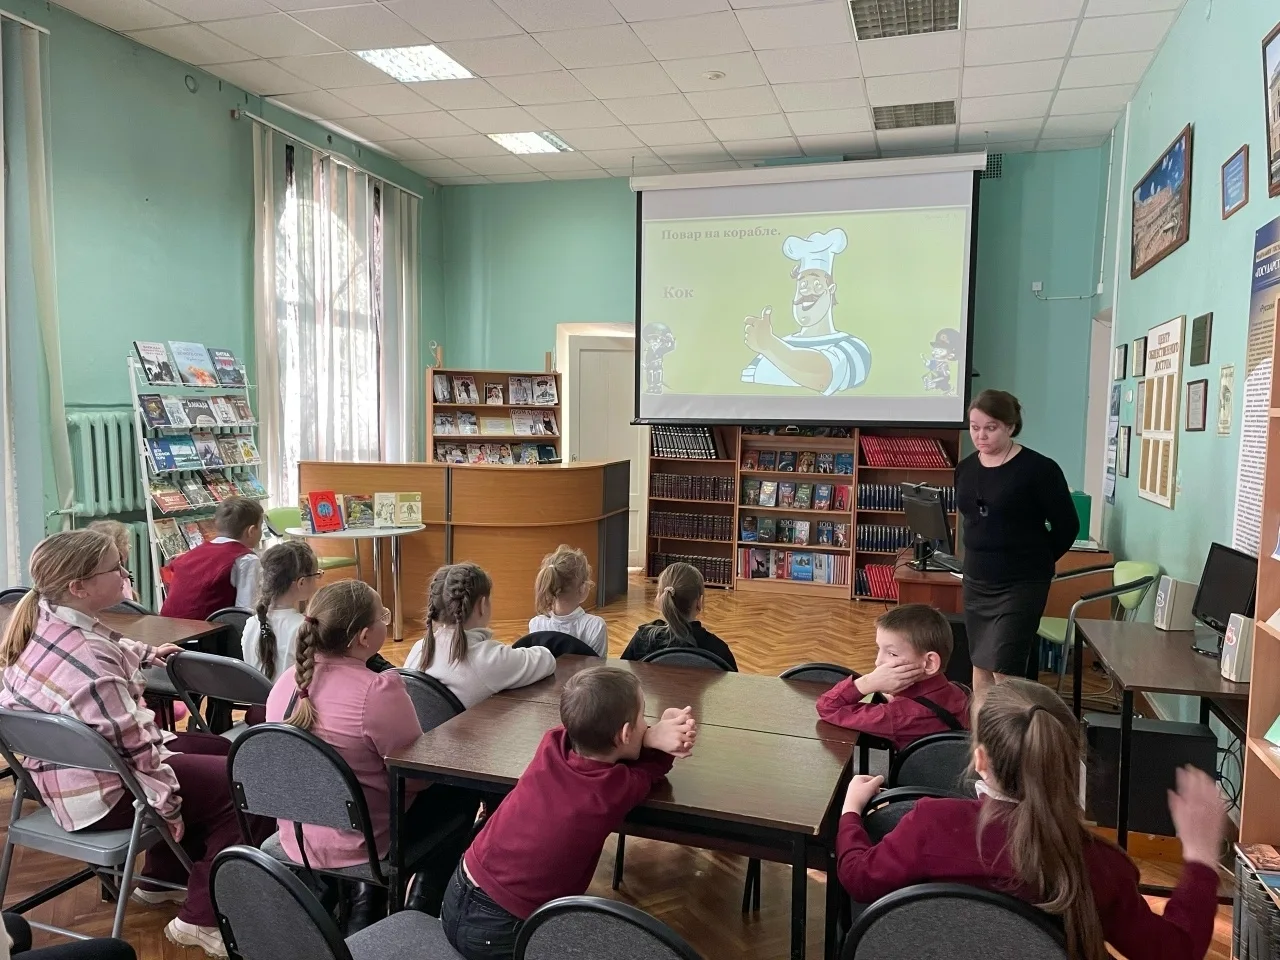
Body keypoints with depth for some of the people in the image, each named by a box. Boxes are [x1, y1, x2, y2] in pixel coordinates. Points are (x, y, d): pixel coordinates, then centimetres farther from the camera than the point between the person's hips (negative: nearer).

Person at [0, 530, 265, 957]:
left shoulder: (42, 621, -1)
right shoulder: (88, 659, -32)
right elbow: (134, 742, -26)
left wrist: (142, 654, 23)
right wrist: (167, 803, -18)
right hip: (101, 793, -10)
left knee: (215, 750, 23)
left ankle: (162, 878, 35)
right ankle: (201, 919, 2)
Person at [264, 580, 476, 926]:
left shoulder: (287, 681, -4)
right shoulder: (378, 691, -28)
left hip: (296, 838, 7)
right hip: (355, 845, -7)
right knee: (460, 792, 14)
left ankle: (363, 906, 28)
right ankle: (420, 915, 23)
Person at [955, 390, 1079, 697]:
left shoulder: (1039, 469, -13)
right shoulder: (965, 468, 4)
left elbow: (1067, 526, -5)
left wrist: (1036, 560, 5)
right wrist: (982, 557, 13)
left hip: (1021, 584, -6)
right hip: (976, 581, 6)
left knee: (1005, 671, -8)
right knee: (980, 666, 12)